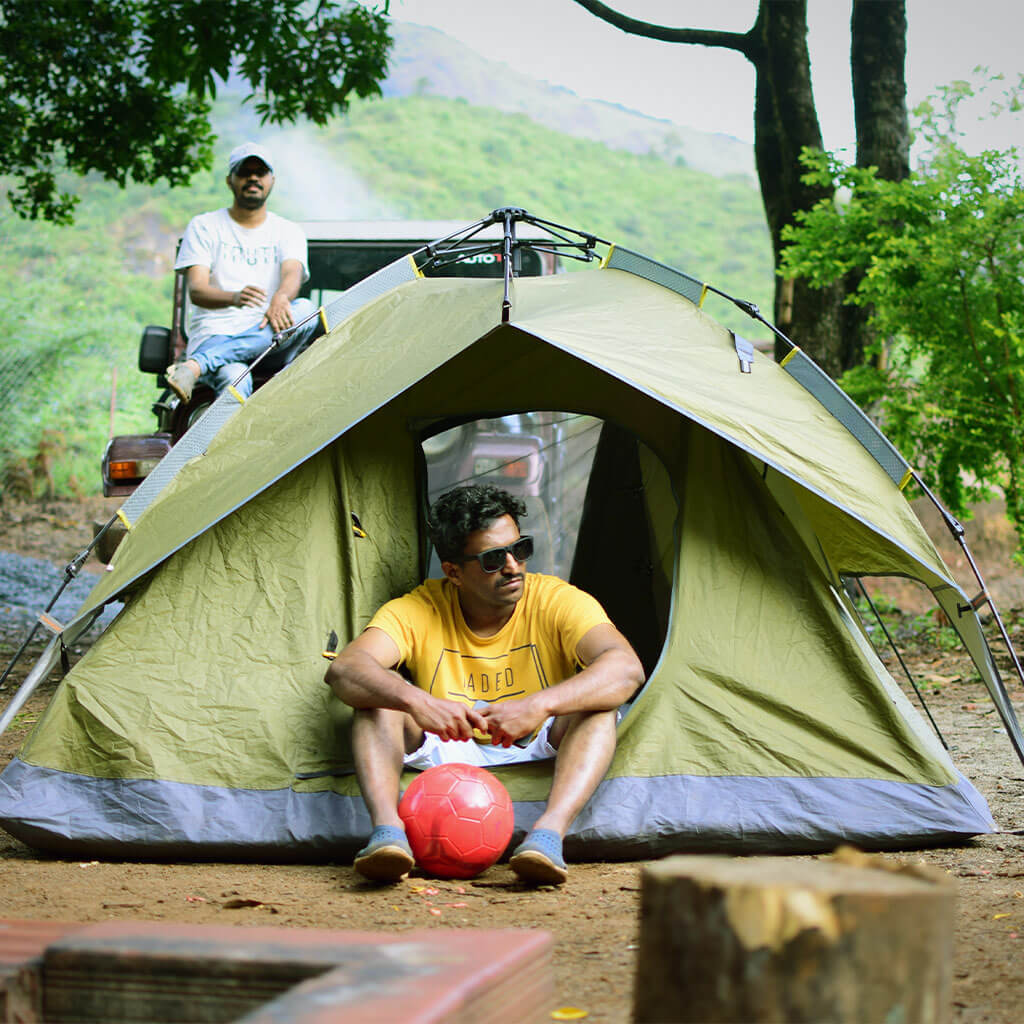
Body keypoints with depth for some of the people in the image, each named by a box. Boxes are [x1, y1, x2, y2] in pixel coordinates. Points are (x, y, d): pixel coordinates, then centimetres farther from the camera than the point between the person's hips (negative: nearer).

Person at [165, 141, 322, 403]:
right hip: (215, 334, -2)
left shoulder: (289, 232, 16)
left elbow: (293, 273, -6)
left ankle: (194, 366, -42)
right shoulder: (204, 227, 10)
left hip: (270, 346, 2)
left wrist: (281, 298, -33)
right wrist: (233, 297, -29)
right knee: (235, 379, -37)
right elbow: (196, 290, -5)